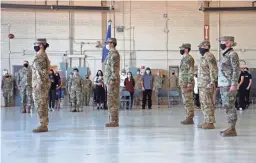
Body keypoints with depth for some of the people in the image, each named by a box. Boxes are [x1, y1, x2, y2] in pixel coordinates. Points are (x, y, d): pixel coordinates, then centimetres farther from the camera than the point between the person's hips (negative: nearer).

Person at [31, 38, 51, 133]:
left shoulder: (40, 57, -14)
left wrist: (36, 86, -20)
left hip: (40, 85, -10)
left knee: (40, 106, -7)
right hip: (43, 84, 10)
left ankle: (43, 126, -5)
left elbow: (41, 72, -20)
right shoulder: (44, 56, 17)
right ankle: (44, 125, 15)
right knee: (42, 106, 11)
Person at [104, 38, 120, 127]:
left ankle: (114, 121, -10)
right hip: (110, 81, 10)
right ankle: (113, 120, 13)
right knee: (111, 101, 10)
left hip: (112, 81, -10)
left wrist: (112, 79, -23)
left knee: (112, 101, -11)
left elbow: (115, 68, -18)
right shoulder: (111, 54, 21)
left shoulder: (114, 54, -10)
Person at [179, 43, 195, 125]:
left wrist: (189, 82, -23)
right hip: (183, 83, 10)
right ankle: (188, 118, 13)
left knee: (188, 101, -9)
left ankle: (190, 119, -7)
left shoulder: (189, 58, -11)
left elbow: (191, 71, -18)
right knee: (186, 102, 10)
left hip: (187, 83, -10)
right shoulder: (184, 58, 19)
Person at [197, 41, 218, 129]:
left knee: (208, 103, -8)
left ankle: (210, 123, -5)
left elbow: (214, 70, -19)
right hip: (202, 85, 10)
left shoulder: (209, 56, -13)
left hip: (207, 84, -10)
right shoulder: (203, 57, 18)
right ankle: (207, 121, 17)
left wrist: (212, 82, -23)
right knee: (203, 103, 12)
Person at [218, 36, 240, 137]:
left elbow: (236, 70, -16)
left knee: (230, 106, -8)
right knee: (227, 106, 10)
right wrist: (220, 84, 20)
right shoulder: (225, 55, 17)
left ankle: (232, 129, -5)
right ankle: (230, 128, 14)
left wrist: (234, 85, -21)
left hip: (229, 85, -10)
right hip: (224, 85, 10)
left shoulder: (232, 54, -10)